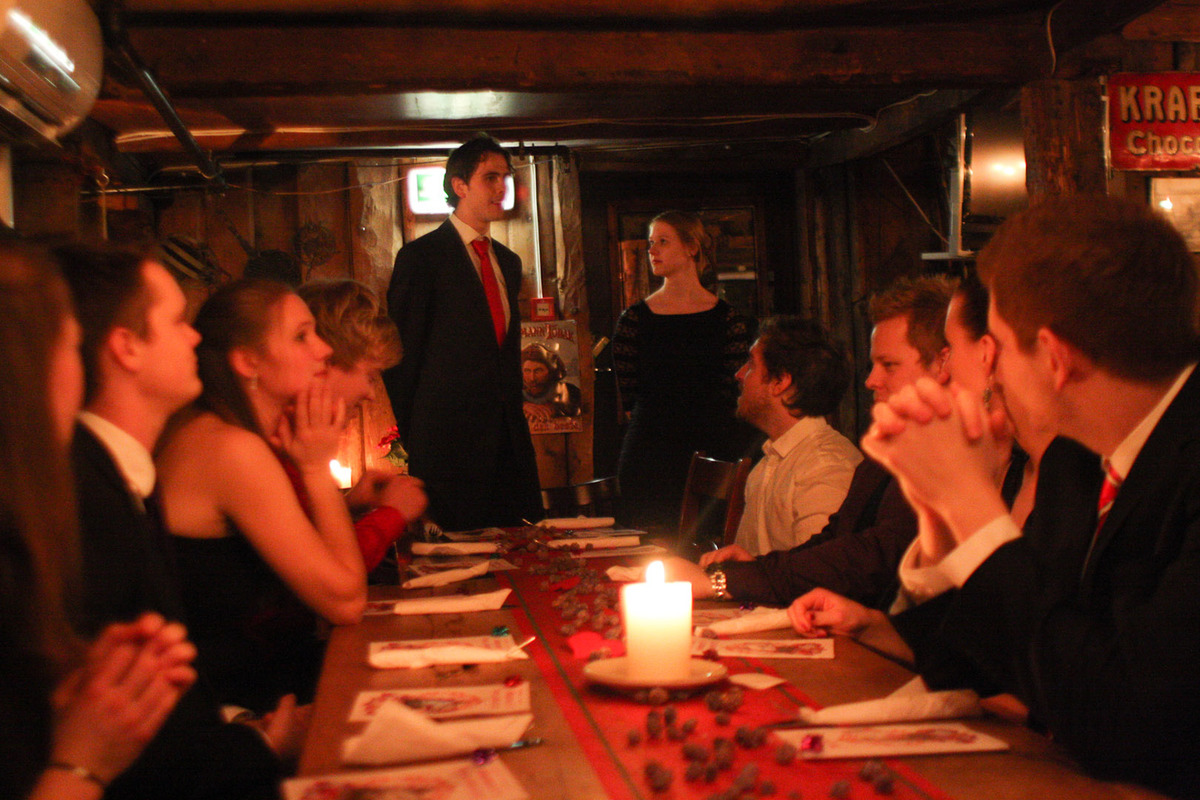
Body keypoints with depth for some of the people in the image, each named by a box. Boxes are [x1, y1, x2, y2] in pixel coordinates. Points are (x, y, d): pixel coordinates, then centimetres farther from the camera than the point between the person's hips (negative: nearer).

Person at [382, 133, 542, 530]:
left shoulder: (509, 262, 19)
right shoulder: (421, 256, -3)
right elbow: (400, 352, -4)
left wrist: (514, 417, 15)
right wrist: (415, 436, -5)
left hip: (509, 438, 6)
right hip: (449, 442, -6)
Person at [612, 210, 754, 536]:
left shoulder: (727, 319, 5)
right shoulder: (635, 318, 6)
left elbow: (733, 391, 4)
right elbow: (629, 397, 7)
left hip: (713, 448, 0)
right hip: (649, 454, 0)